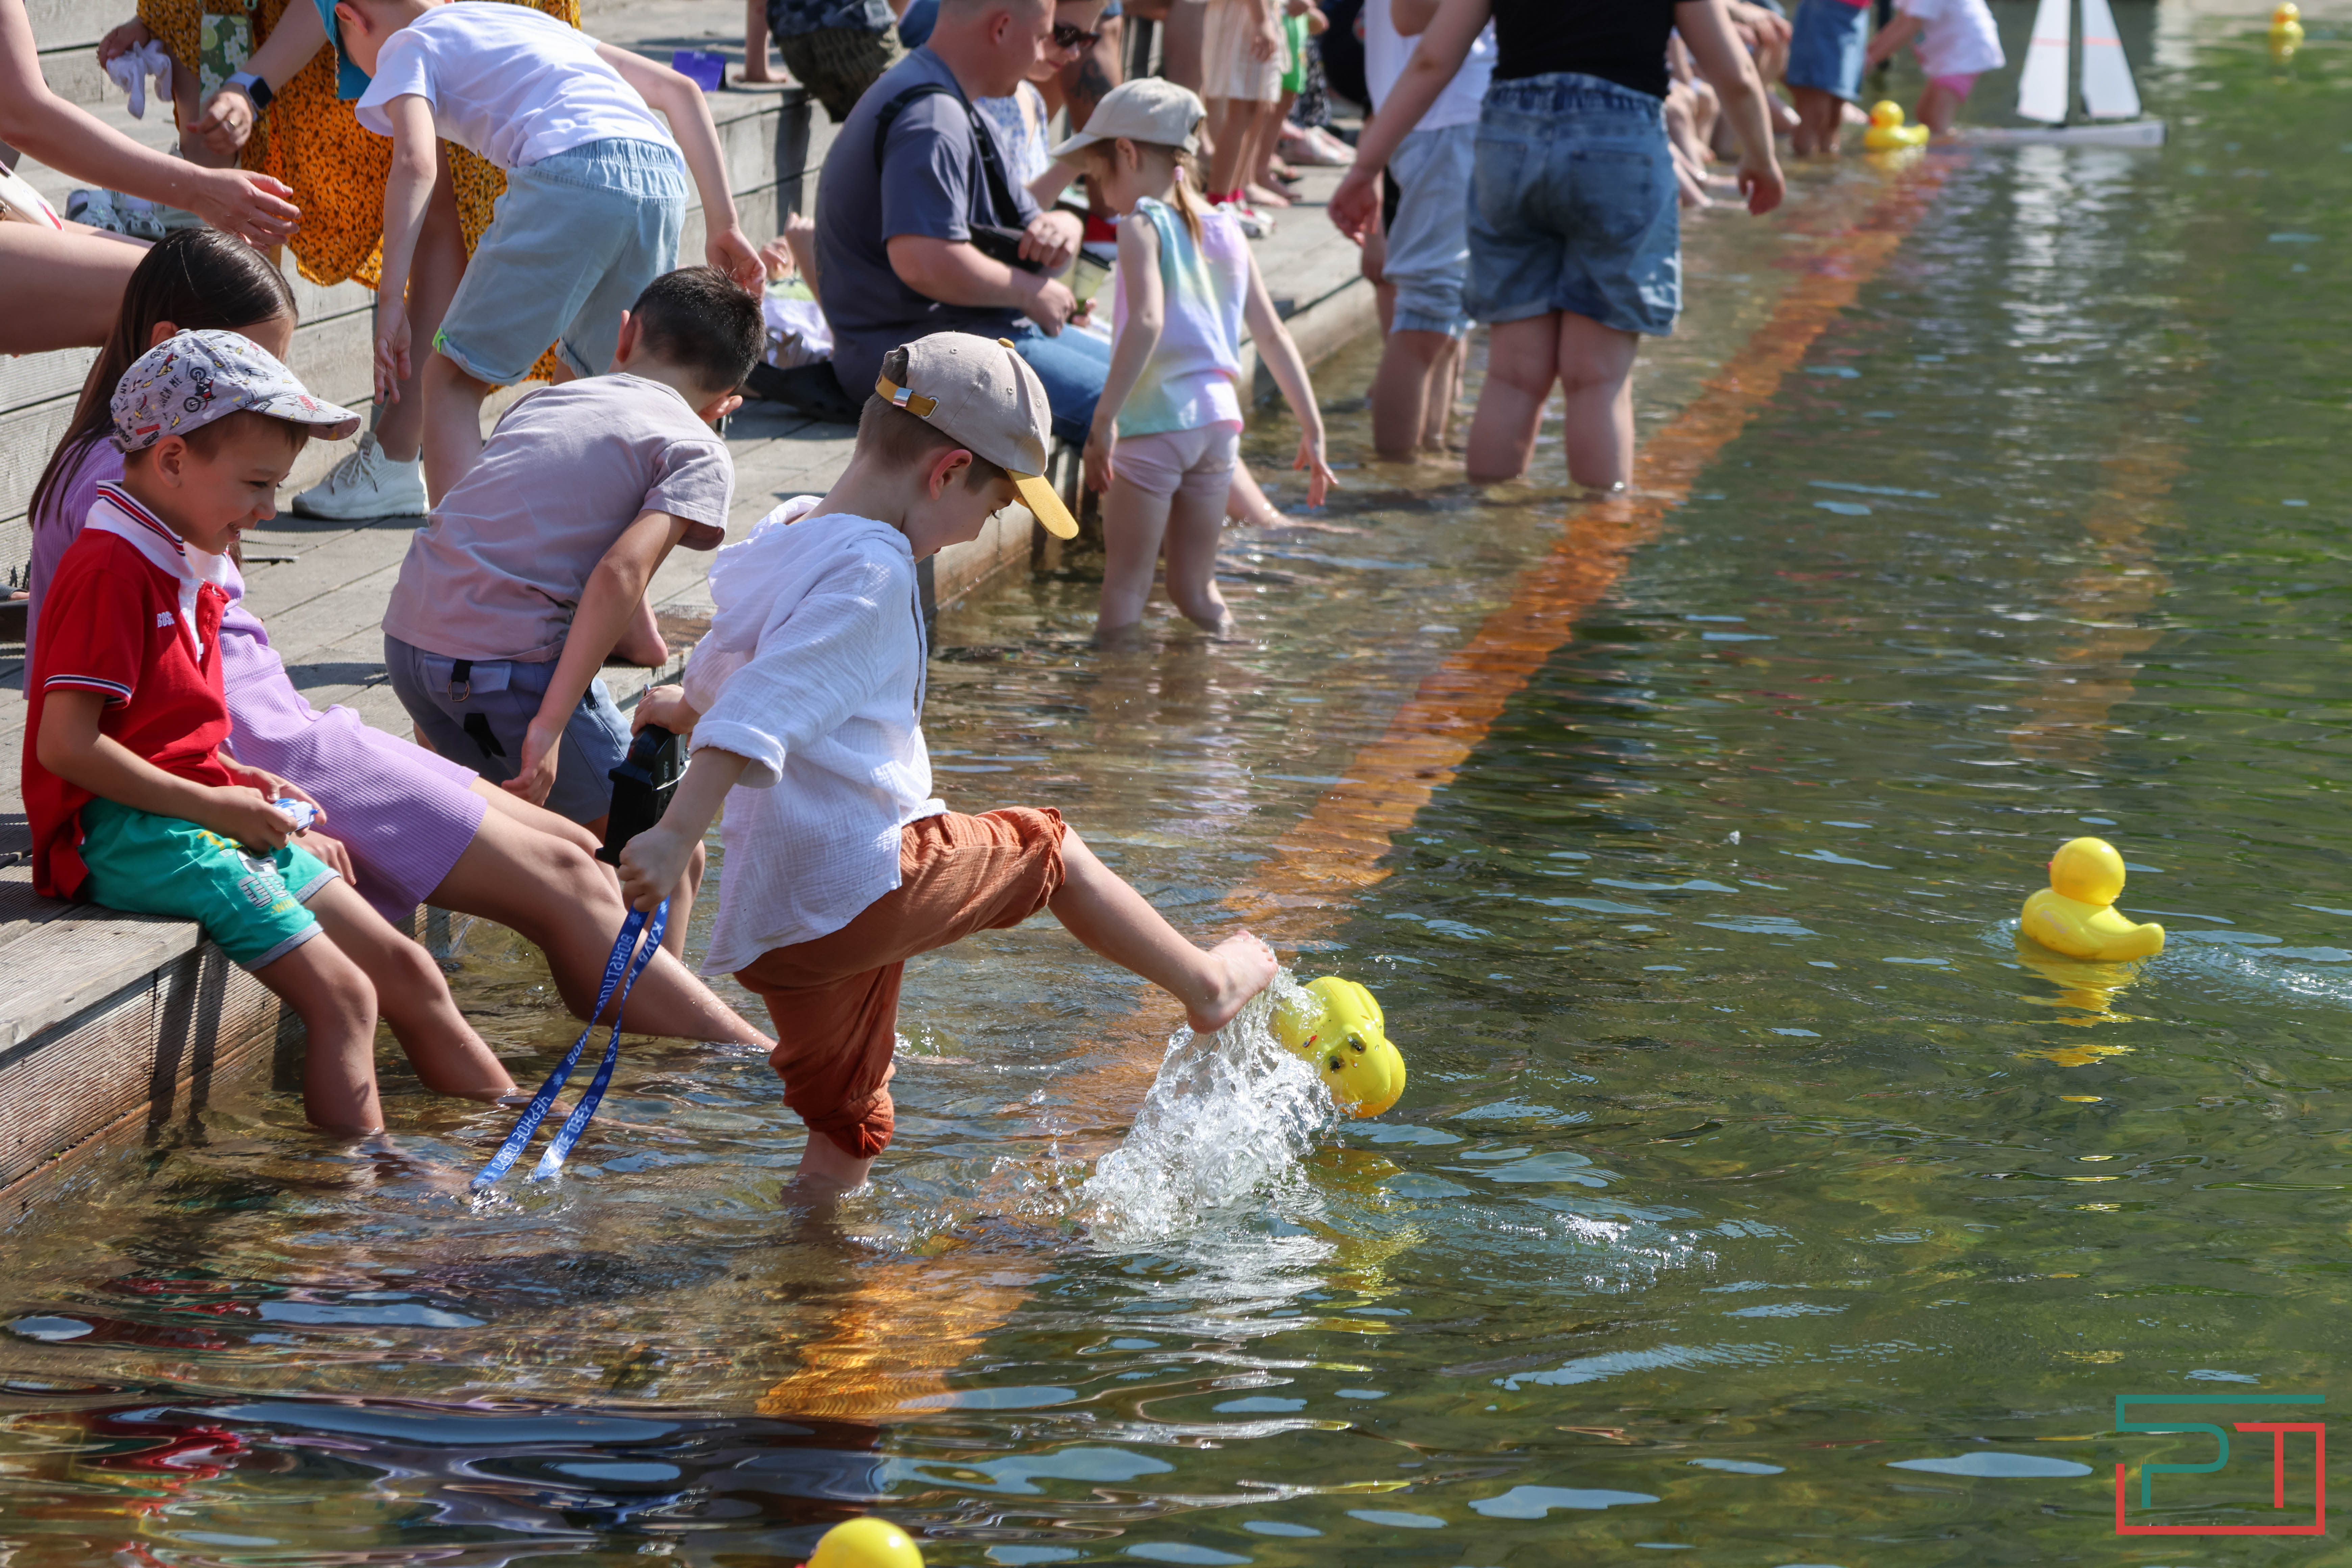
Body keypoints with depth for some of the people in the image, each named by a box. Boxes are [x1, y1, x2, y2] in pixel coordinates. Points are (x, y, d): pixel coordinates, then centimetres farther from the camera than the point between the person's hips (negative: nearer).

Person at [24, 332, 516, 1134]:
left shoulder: (185, 569, 17)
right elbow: (65, 745, -22)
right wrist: (214, 804, -18)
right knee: (342, 997, -19)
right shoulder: (110, 571, -16)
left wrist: (243, 781, 6)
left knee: (404, 970, 7)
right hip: (130, 831, -10)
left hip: (211, 818, 10)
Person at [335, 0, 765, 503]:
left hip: (568, 174, -6)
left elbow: (416, 163, -4)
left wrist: (390, 302, -8)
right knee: (584, 386, 24)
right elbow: (679, 90, 32)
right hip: (664, 183, 6)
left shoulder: (407, 47, 18)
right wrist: (723, 224, 29)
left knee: (454, 381, 3)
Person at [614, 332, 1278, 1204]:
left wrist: (686, 706, 56)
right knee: (1046, 851, 16)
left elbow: (721, 673, 33)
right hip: (867, 887, -8)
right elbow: (761, 716, -28)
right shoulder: (869, 574, -16)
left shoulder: (788, 538, 13)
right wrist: (675, 837, -36)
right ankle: (1204, 984, 33)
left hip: (766, 929, 8)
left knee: (843, 1145, 16)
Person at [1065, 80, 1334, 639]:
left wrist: (1104, 418, -27)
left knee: (1124, 591, 0)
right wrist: (1312, 427, 15)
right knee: (1195, 589, 15)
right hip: (1218, 416, 6)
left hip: (1155, 420, -6)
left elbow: (1148, 321, -23)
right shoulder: (1227, 230, 12)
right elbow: (1272, 333, 12)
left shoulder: (1142, 225, -7)